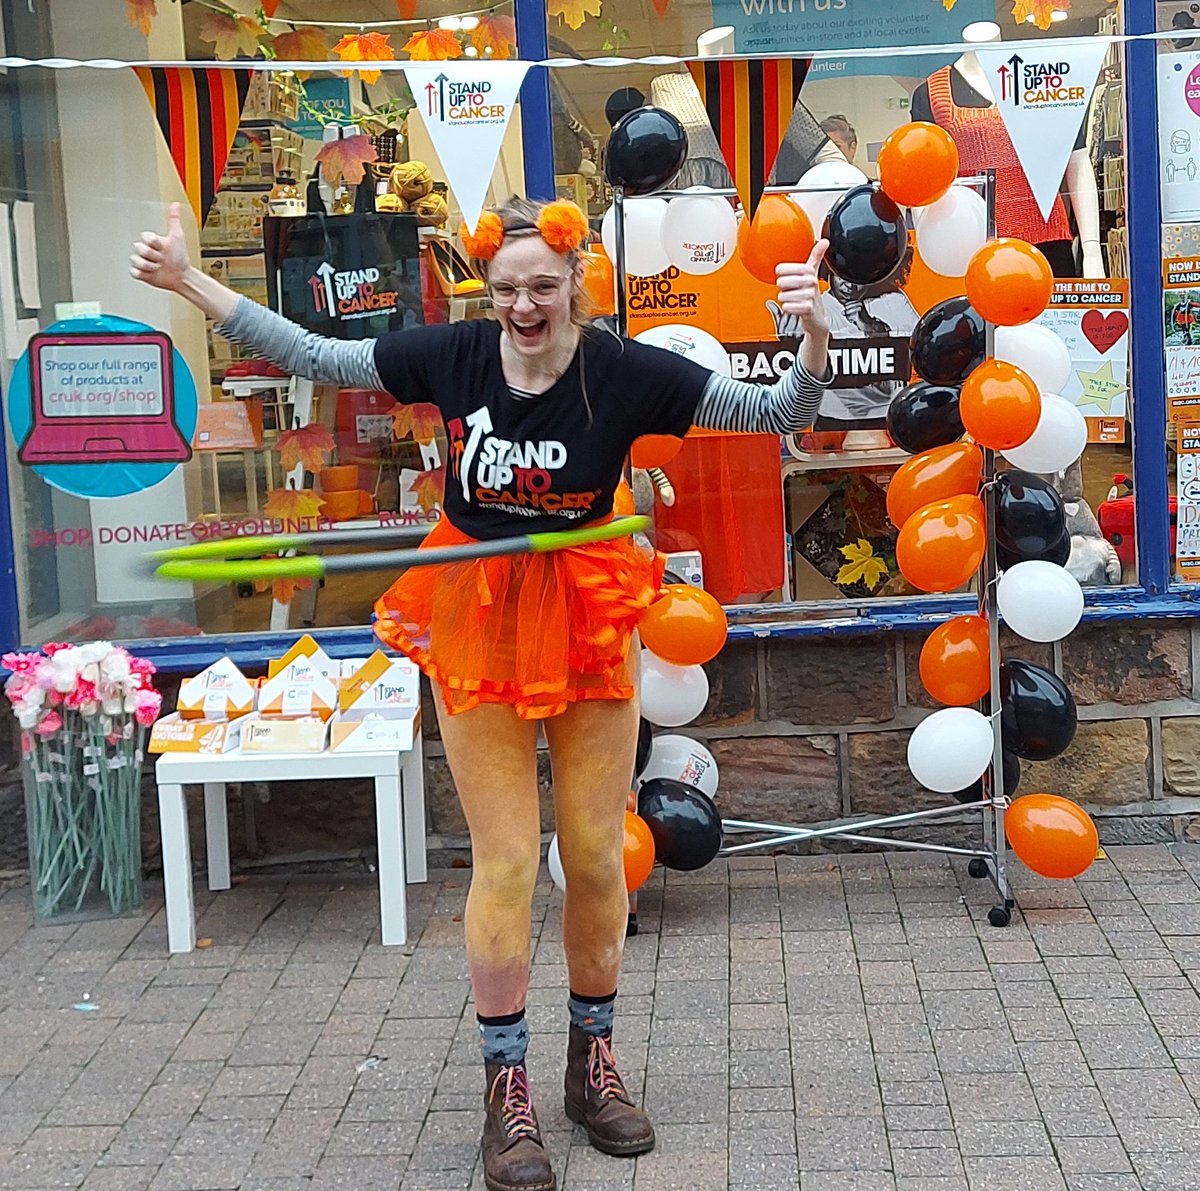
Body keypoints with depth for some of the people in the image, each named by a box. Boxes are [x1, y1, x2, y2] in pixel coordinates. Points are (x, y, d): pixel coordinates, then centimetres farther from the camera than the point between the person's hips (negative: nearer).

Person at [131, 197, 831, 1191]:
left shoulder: (624, 372, -12)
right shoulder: (454, 357, -7)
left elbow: (774, 415, -10)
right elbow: (314, 358, 2)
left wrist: (814, 336, -29)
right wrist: (192, 283, 0)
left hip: (589, 621, 0)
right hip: (477, 621, 0)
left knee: (597, 855, 8)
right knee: (505, 860, 2)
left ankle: (594, 1060, 29)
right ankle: (506, 1088, 15)